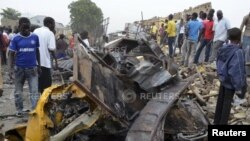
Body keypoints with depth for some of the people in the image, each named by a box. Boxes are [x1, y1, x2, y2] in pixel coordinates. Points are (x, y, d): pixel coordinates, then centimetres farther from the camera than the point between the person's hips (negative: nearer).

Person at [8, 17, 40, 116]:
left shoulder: (35, 37, -1)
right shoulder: (16, 39, -5)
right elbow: (11, 54, -2)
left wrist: (39, 65, 12)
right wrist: (10, 69, -9)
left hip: (32, 68, 0)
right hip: (19, 68, 0)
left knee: (34, 91, -5)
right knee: (18, 91, 13)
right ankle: (19, 109, 30)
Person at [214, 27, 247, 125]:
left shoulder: (223, 49, -1)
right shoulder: (238, 52, -25)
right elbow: (237, 71, -25)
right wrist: (238, 87, -18)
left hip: (223, 80, 7)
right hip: (231, 82, -7)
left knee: (220, 101, 18)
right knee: (227, 103, 6)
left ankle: (216, 122, 31)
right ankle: (222, 123, 18)